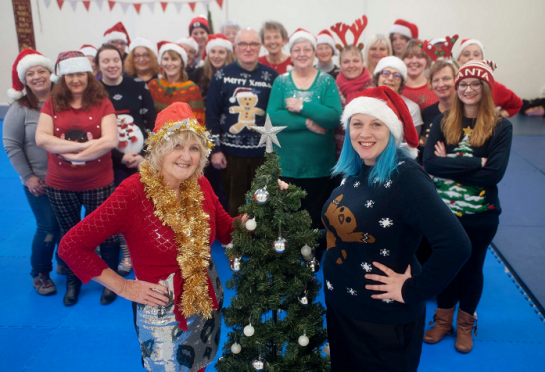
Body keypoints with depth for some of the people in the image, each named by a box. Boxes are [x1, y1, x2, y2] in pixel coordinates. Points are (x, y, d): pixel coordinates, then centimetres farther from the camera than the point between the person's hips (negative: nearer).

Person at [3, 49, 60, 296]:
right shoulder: (20, 108, -5)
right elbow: (11, 145, -5)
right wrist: (28, 176, -10)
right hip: (39, 182, -3)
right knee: (48, 228, 0)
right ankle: (40, 274, 23)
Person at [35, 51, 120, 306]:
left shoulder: (102, 103, -4)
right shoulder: (52, 104, 1)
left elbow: (110, 140, -17)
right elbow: (41, 139, -13)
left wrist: (73, 154, -19)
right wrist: (84, 145, -20)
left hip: (98, 184, -2)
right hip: (60, 185, 3)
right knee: (69, 235, 18)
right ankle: (73, 281, 39)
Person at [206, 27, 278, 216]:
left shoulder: (271, 76, 3)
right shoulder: (222, 75, 2)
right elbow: (212, 114, 1)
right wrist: (215, 149, -5)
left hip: (263, 152, 1)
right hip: (231, 151, 0)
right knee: (234, 203, 9)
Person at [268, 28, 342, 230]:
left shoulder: (327, 81, 2)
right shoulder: (281, 81, 5)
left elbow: (335, 117, -13)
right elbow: (272, 116, -10)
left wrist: (302, 106, -18)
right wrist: (307, 123, -17)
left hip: (319, 165, 0)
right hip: (287, 163, 1)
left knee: (315, 218, 9)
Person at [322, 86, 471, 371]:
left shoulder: (406, 176, -23)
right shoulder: (352, 170, 0)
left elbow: (456, 246, -30)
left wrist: (413, 291, -21)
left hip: (384, 319, -7)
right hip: (338, 305, 7)